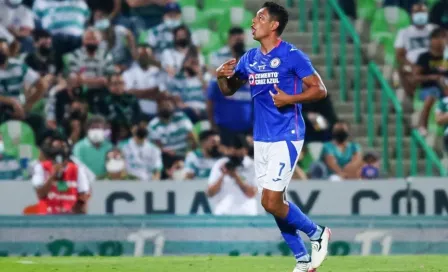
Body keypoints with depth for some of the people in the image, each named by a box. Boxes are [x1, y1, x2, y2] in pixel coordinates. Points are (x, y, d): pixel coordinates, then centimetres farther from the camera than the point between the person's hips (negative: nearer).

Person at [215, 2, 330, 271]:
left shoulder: (292, 56, -11)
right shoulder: (250, 58, 9)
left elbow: (320, 89, -10)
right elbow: (229, 90, 18)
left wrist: (290, 99, -23)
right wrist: (221, 76, -3)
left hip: (286, 137, -7)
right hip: (261, 138, 7)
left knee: (271, 202, -13)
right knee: (276, 202, 9)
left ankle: (317, 233, 9)